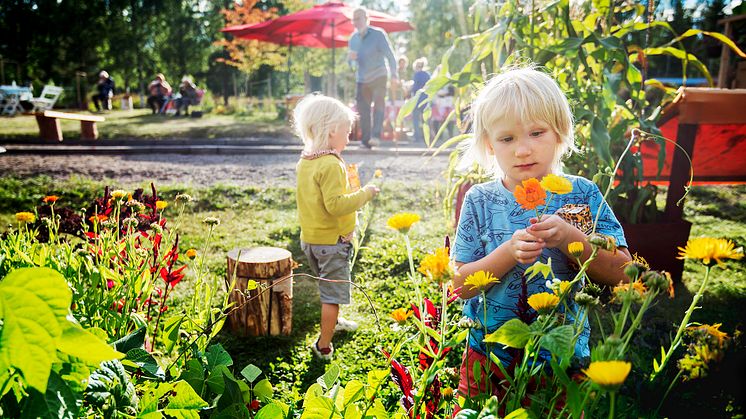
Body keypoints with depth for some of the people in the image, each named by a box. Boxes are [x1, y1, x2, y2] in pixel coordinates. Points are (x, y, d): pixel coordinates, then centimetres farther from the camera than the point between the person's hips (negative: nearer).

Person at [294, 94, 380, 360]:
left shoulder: (304, 161, 5)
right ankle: (324, 346, 13)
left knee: (326, 286, 28)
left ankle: (334, 322, 48)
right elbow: (335, 204, -30)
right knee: (333, 293, 4)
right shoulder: (331, 165, -24)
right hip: (331, 240, -9)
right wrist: (364, 194, -19)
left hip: (308, 238, 9)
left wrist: (351, 190, 14)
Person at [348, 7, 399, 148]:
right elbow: (351, 59, 17)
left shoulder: (378, 34, -8)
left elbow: (389, 54, -12)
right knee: (362, 109, 1)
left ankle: (376, 136, -23)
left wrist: (394, 74, -23)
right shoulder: (353, 38, 8)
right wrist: (351, 57, -9)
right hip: (362, 79, 5)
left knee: (378, 104, -16)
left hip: (378, 77, -5)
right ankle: (366, 140, 6)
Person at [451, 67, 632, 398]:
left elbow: (620, 272, -11)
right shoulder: (480, 200, -8)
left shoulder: (581, 194, -8)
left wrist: (569, 238, -26)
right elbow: (461, 285, -10)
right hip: (487, 355, 1)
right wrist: (509, 253, -26)